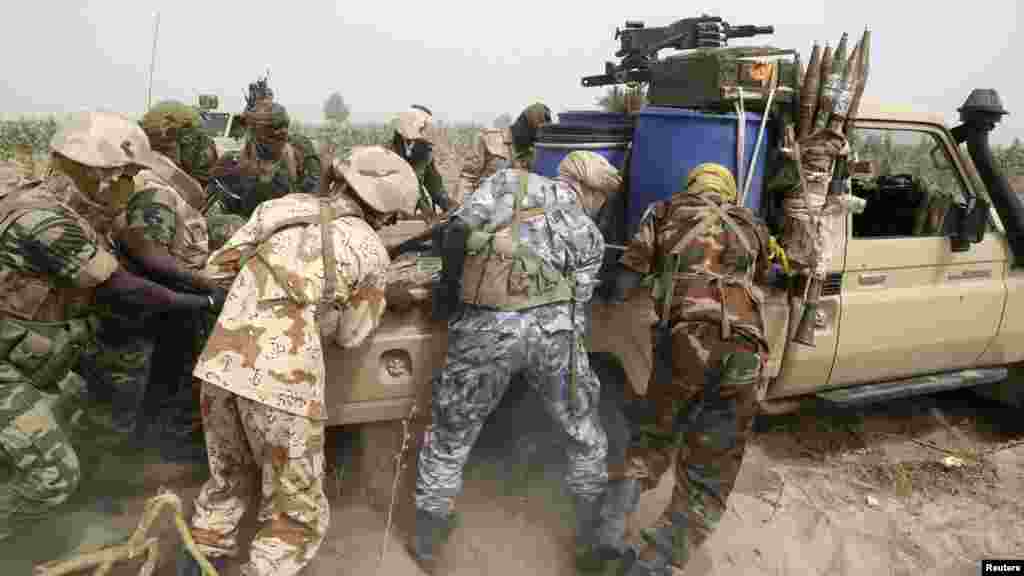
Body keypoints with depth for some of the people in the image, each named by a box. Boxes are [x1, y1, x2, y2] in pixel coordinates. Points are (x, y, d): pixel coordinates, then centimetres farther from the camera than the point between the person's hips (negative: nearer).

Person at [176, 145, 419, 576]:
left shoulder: (280, 206, 10)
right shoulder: (372, 252, 1)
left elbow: (216, 269, 13)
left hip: (220, 366, 6)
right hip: (284, 384, -5)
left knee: (228, 480, 31)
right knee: (297, 518, 14)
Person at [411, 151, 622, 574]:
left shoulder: (510, 180, 15)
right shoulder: (590, 237, 18)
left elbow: (458, 234, 1)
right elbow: (578, 304, 15)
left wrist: (458, 284, 17)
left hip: (485, 328, 0)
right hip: (552, 329, 1)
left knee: (449, 438, 20)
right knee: (586, 435, 26)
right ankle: (592, 537, 40)